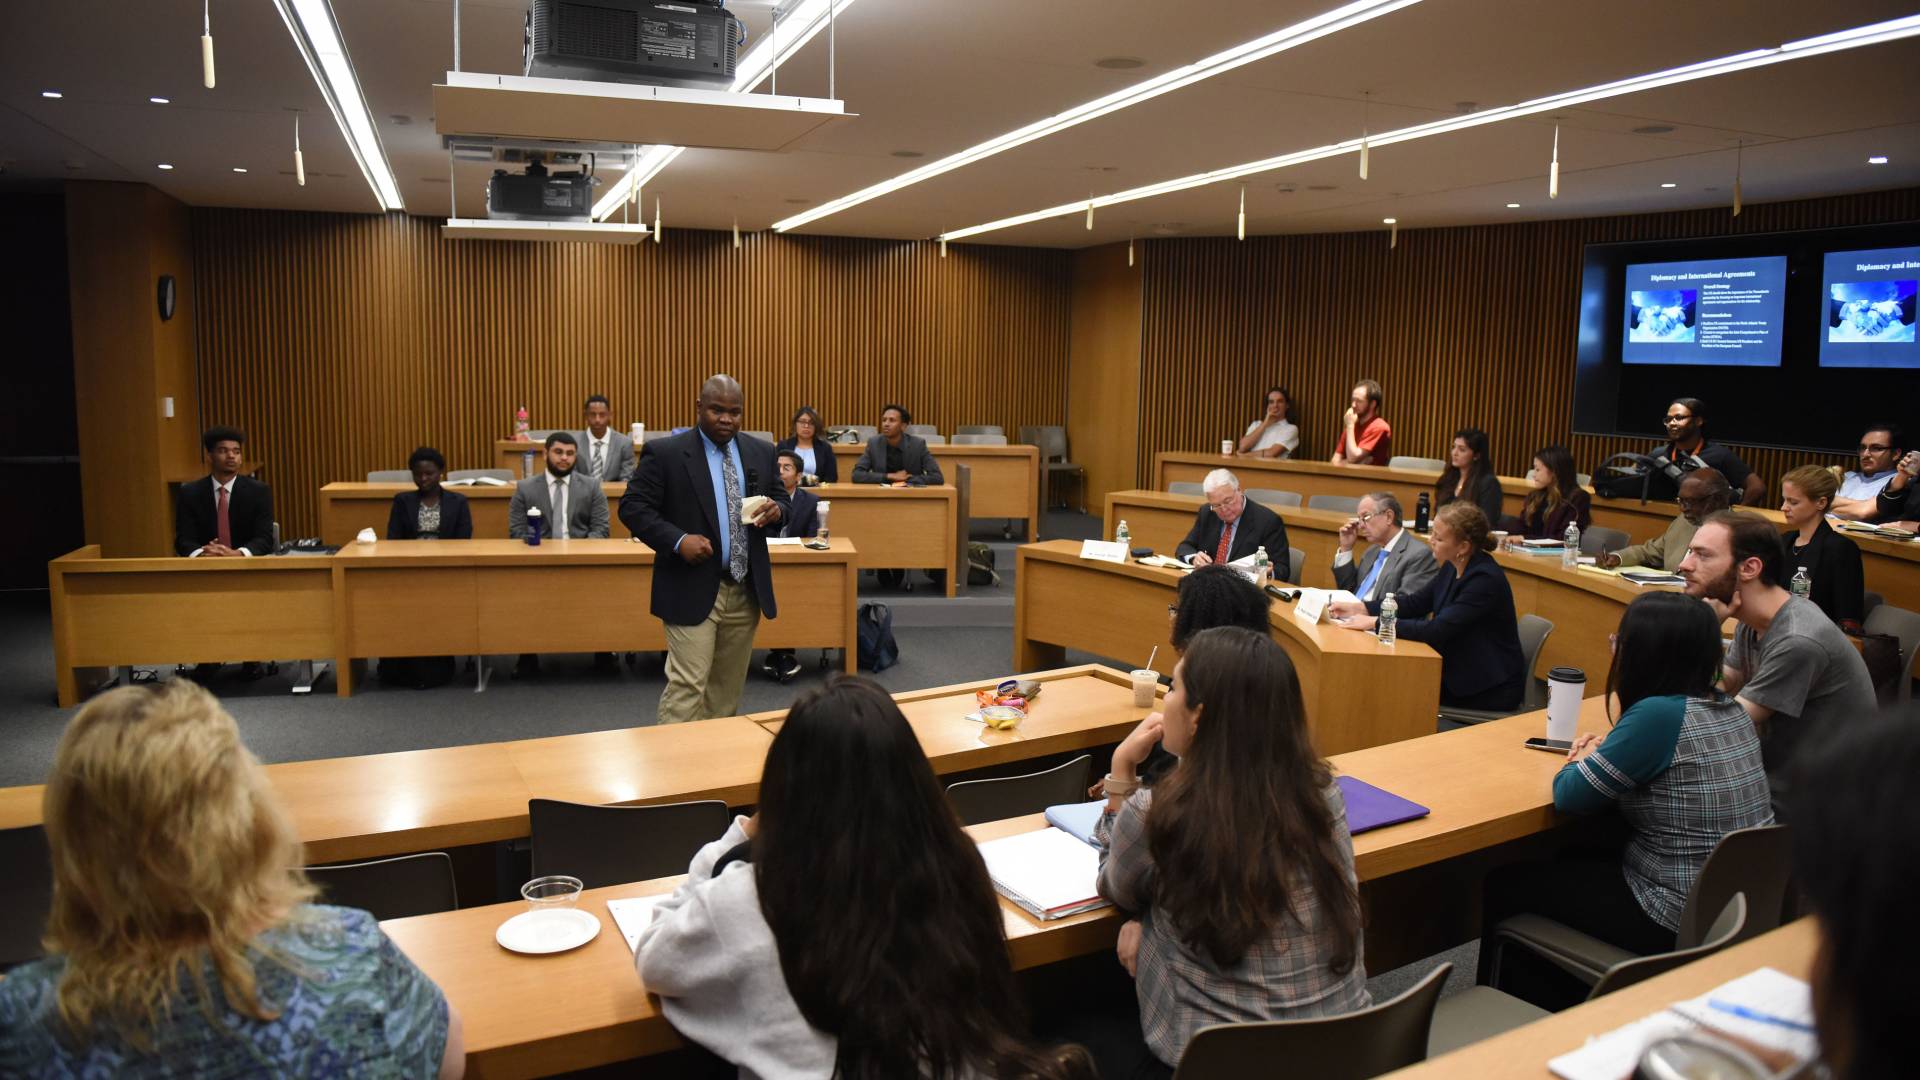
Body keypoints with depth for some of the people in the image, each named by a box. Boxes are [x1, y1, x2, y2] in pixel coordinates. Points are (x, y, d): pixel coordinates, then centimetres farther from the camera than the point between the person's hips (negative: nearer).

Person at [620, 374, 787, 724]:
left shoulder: (761, 452, 8)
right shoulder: (665, 452, -7)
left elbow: (783, 500, 15)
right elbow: (632, 507, -7)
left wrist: (776, 510, -10)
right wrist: (678, 541, -21)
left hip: (747, 590, 5)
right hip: (692, 589, -5)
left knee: (728, 685, 15)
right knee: (687, 685, -8)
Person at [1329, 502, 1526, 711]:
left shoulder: (1486, 579, -25)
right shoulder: (1452, 567, 1)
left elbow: (1437, 630, -29)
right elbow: (1415, 602, 9)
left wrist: (1375, 622, -26)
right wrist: (1360, 608, -4)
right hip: (1459, 672, 7)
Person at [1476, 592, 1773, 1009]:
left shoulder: (1658, 715, -25)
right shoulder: (1729, 709, 2)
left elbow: (1570, 796, -17)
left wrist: (1581, 760, 3)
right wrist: (1604, 753, 5)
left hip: (1681, 923, -9)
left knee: (1506, 886, 6)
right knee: (1561, 866, 25)